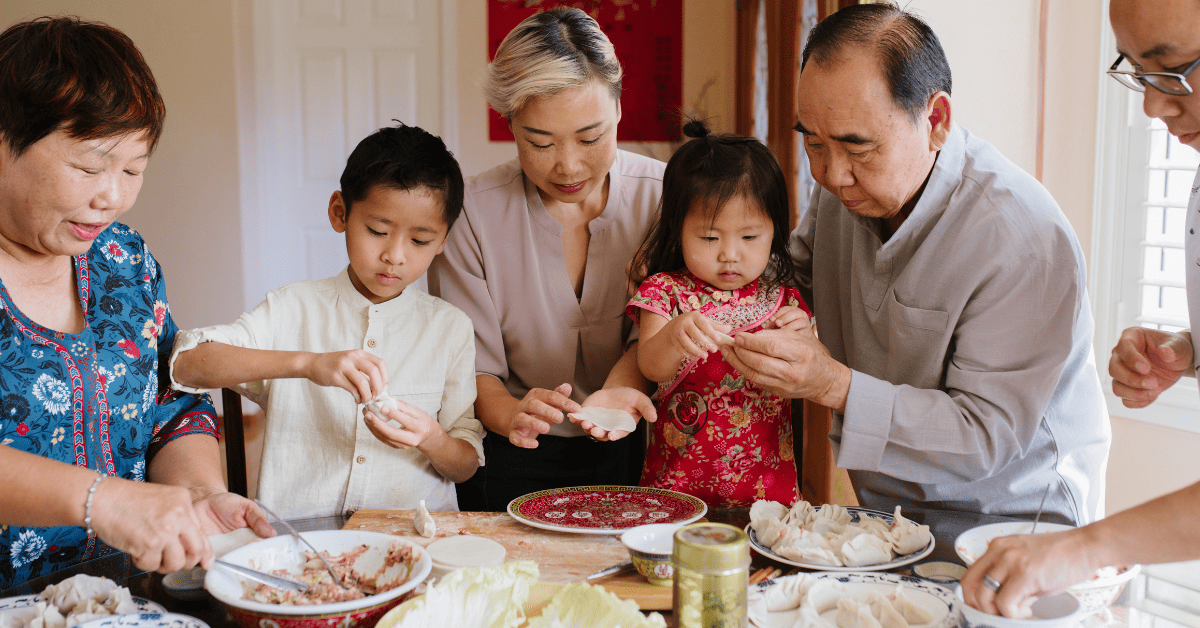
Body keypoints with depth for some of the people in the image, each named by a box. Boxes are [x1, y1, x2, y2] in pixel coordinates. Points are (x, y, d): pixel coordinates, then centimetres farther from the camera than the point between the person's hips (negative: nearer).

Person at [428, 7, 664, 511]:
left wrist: (617, 389, -23)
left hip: (631, 453, 0)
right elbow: (471, 367, -5)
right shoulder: (472, 213, -6)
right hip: (515, 462, 0)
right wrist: (509, 412, -26)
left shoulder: (662, 195, -4)